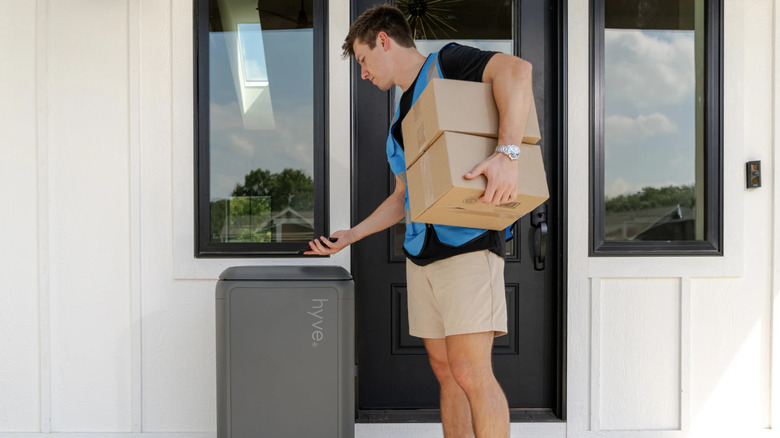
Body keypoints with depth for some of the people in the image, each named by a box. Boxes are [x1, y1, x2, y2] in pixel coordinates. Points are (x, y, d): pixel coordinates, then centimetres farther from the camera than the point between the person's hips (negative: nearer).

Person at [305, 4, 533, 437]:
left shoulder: (445, 64, -2)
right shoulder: (402, 117, 23)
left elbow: (515, 69, -23)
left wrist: (506, 153, -35)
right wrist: (350, 235, 19)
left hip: (468, 240, -9)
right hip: (421, 251, 9)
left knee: (471, 372, -12)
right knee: (445, 371, 9)